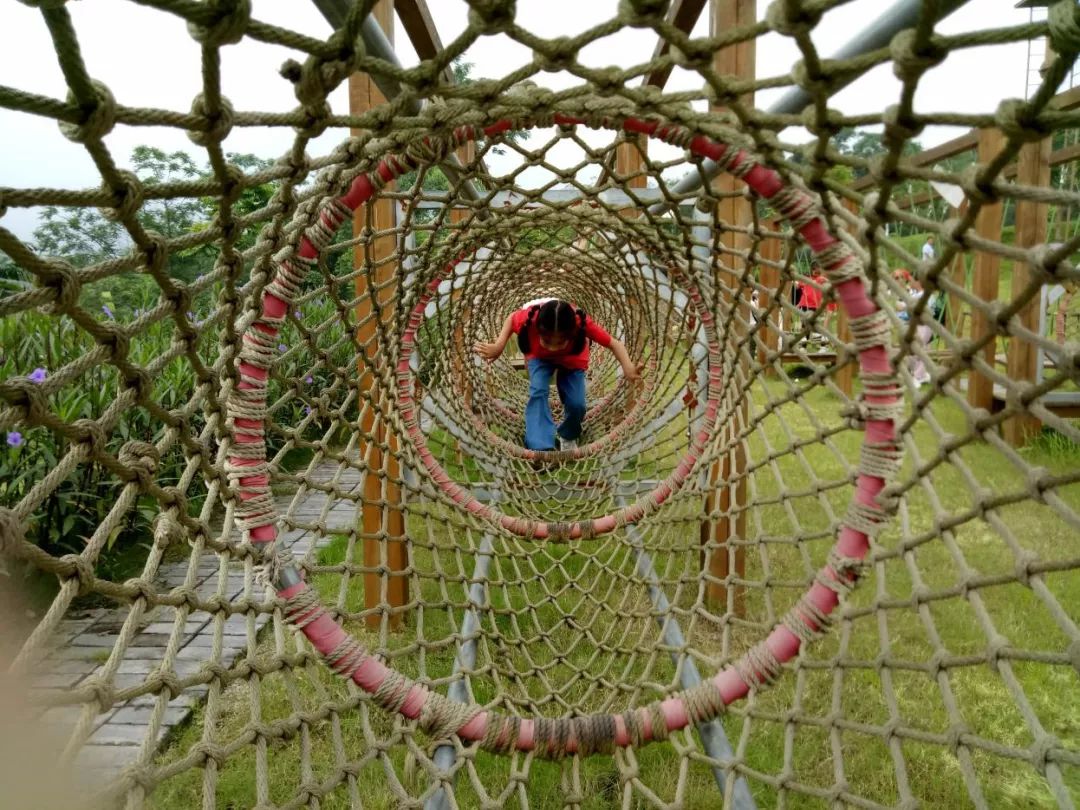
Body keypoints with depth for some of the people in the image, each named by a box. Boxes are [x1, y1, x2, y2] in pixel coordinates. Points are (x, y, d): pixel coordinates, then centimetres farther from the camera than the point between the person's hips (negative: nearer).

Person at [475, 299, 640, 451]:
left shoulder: (581, 323, -43)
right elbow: (511, 318, -17)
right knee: (538, 392, -26)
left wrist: (628, 368, -53)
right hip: (539, 356, 0)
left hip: (572, 359, 0)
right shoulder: (529, 319, -41)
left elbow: (614, 344, -35)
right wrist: (498, 345, -32)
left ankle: (568, 437, 23)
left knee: (576, 404, -12)